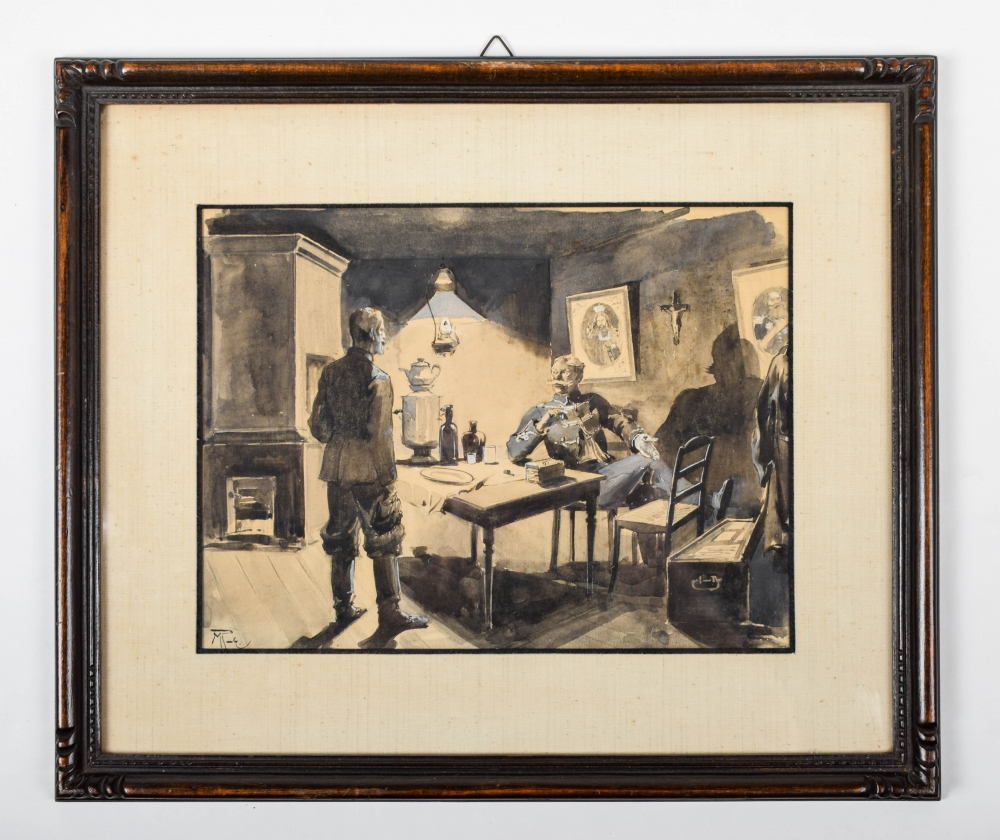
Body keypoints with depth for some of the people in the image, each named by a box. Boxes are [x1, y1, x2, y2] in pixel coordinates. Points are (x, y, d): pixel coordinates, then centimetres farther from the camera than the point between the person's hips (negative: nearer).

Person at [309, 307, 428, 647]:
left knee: (340, 540, 15)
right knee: (383, 542, 1)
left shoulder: (330, 372, 4)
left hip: (335, 469, 6)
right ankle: (389, 615, -2)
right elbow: (381, 435, -16)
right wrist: (389, 477, -10)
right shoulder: (378, 380, -14)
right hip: (368, 471, -6)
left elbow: (317, 425, 7)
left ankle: (344, 609, 23)